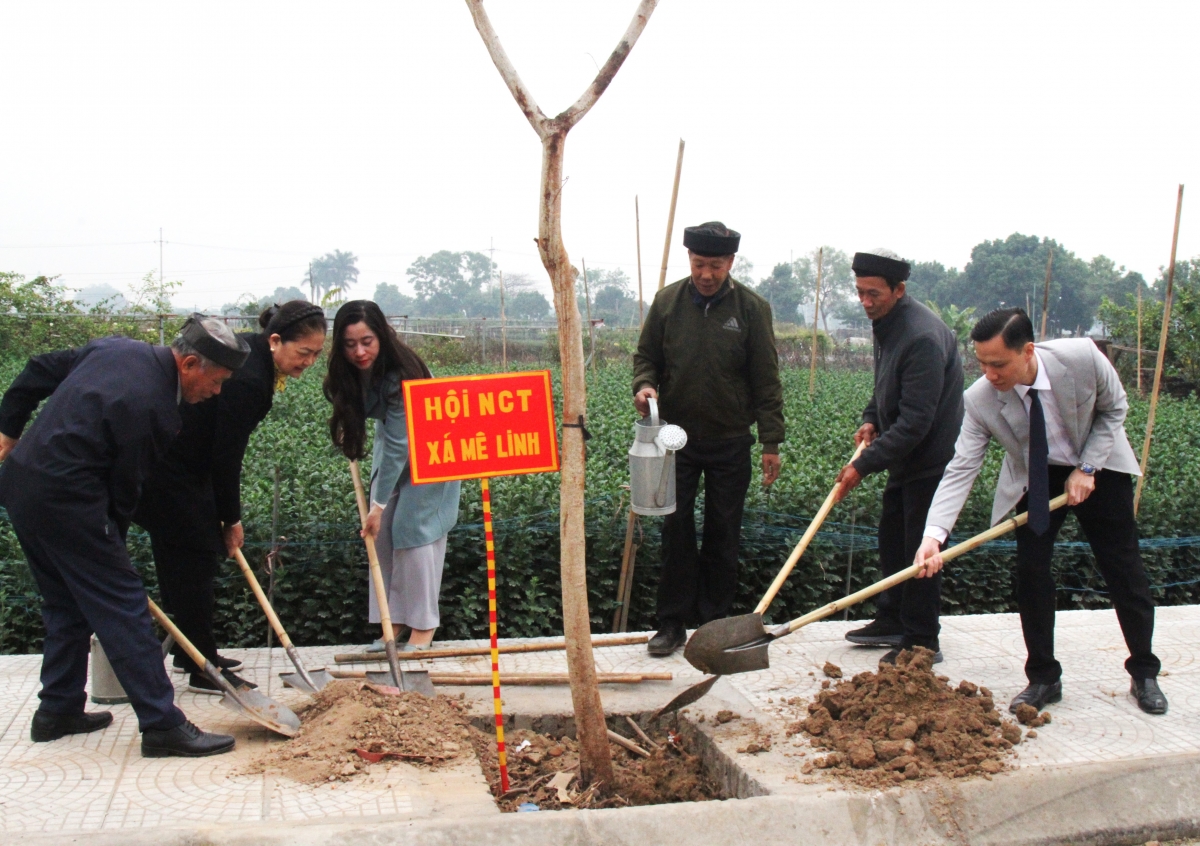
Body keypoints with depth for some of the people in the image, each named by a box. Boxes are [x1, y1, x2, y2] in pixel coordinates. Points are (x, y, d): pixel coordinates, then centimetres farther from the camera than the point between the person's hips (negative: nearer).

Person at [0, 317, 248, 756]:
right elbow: (124, 489, -11)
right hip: (66, 501, -10)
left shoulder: (117, 348, 6)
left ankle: (58, 711, 29)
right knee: (122, 606, -5)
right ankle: (161, 724, -3)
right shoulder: (154, 410, -19)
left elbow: (40, 370, 17)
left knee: (66, 604, 20)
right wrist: (113, 546, 3)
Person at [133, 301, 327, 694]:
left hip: (179, 463, 10)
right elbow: (227, 456, -22)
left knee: (186, 558, 16)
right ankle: (202, 671, 6)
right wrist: (231, 519, -9)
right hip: (168, 473, -10)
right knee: (196, 558, -3)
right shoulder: (247, 381, -28)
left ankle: (190, 652, 29)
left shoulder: (247, 350, 1)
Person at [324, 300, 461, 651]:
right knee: (381, 531, 2)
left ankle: (423, 626, -3)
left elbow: (398, 445, -33)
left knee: (414, 527, -11)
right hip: (391, 442, 7)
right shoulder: (349, 372, -15)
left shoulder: (400, 375, -35)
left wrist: (379, 504, -30)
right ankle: (392, 622, 8)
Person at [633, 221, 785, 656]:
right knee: (675, 531, 2)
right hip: (677, 437, 1)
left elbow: (766, 380, -3)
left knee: (723, 536, 7)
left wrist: (771, 442, -5)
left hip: (730, 441, -1)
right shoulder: (667, 301, 0)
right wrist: (645, 385, -12)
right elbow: (646, 356, 11)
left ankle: (714, 623, 19)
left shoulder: (752, 308, -5)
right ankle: (672, 623, 12)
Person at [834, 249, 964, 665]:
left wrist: (864, 465, -27)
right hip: (905, 458, 10)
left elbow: (915, 421, -29)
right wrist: (871, 418, 3)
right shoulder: (886, 323, 5)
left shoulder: (923, 337, -27)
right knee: (892, 538, 17)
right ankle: (892, 621, 31)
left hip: (931, 459, -10)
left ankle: (921, 642, 9)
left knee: (919, 550, -2)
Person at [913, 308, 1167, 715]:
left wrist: (1087, 469, -18)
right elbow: (960, 470, -27)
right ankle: (1043, 678, 9)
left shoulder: (1082, 356, -30)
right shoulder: (979, 399, -27)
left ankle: (1144, 673, 23)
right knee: (1031, 571, -7)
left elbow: (1114, 408, -11)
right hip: (1036, 479, 0)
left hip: (1099, 469, 0)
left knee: (1124, 570, 5)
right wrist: (934, 534, -39)